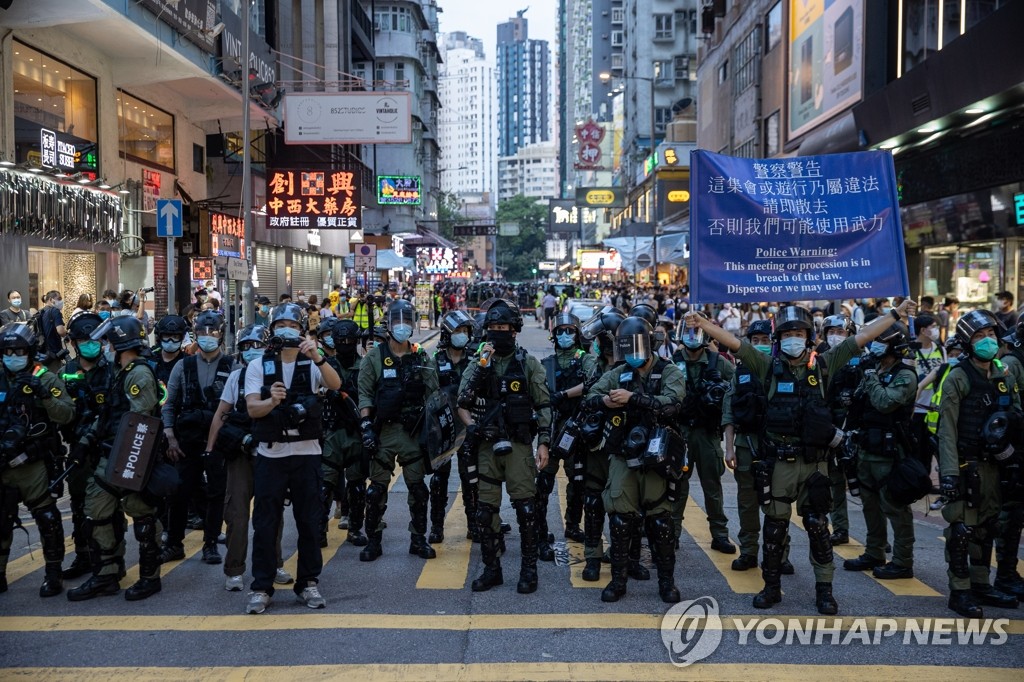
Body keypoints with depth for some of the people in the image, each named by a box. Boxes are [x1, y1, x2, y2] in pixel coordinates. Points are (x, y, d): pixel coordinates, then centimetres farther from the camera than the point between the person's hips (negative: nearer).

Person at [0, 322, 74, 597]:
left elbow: (66, 415, -13)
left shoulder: (46, 379, -4)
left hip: (34, 464, -5)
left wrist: (44, 394, -25)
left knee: (46, 518, -1)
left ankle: (53, 574, 10)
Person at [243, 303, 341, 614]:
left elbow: (335, 384, -16)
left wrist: (317, 357, -32)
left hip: (307, 452, 1)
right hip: (270, 454, -1)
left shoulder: (312, 365, 4)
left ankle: (308, 583, 18)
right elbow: (252, 408, -9)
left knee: (309, 521, 6)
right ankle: (261, 588, 11)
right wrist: (271, 401, -30)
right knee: (265, 523, 2)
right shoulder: (258, 366, 2)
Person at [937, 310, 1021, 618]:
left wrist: (1008, 444, 3)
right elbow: (947, 428, -14)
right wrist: (948, 472, -19)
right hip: (965, 464, -7)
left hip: (992, 464, 7)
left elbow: (1016, 417, 19)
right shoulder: (958, 378, -10)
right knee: (962, 529, -4)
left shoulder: (1005, 376, 10)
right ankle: (959, 591, 5)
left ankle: (981, 585, 25)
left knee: (987, 527, 14)